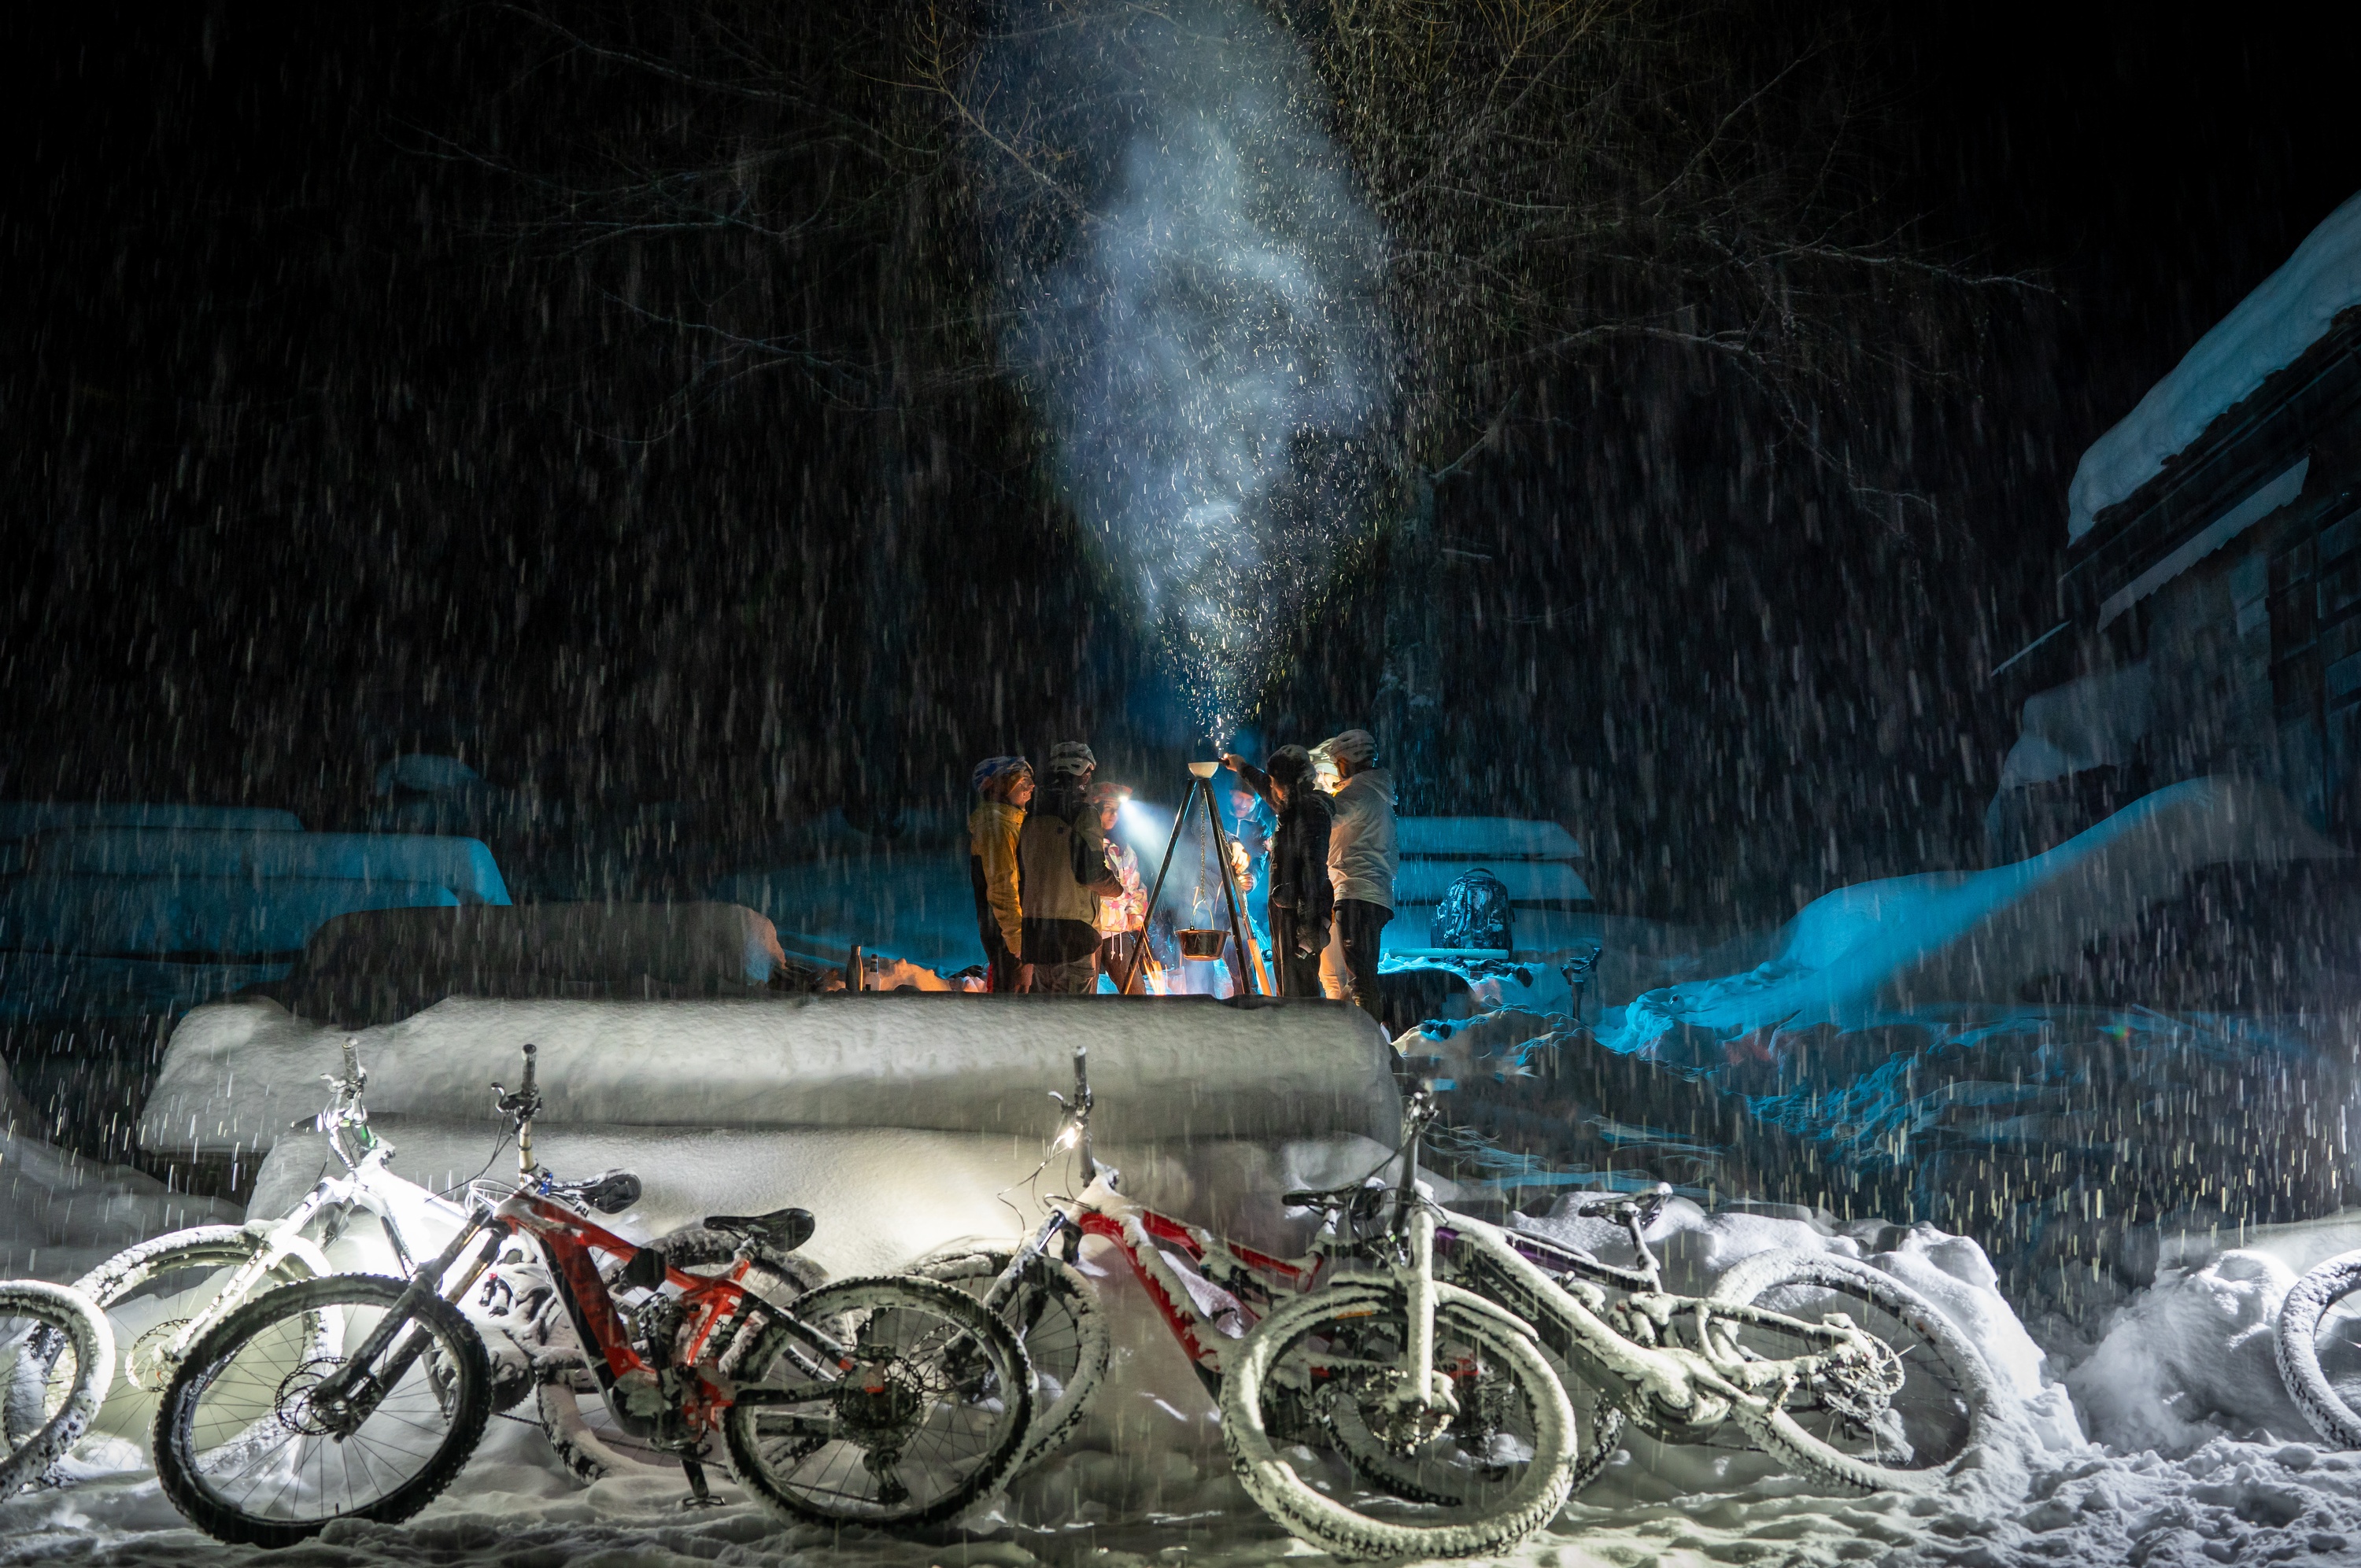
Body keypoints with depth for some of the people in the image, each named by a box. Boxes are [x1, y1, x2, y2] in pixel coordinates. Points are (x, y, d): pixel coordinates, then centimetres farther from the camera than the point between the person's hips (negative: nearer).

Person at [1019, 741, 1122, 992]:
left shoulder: (1032, 817, 12)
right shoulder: (1083, 814, -9)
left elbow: (1021, 877, 16)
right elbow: (1093, 874, -15)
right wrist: (1118, 886, 5)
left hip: (1036, 931, 7)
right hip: (1074, 932, -7)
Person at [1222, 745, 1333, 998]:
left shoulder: (1310, 809, -14)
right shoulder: (1292, 807, 14)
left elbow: (1314, 867, -22)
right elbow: (1269, 793, 38)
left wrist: (1308, 927, -26)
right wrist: (1243, 768, 52)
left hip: (1300, 912, -10)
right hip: (1288, 911, 10)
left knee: (1300, 989, -12)